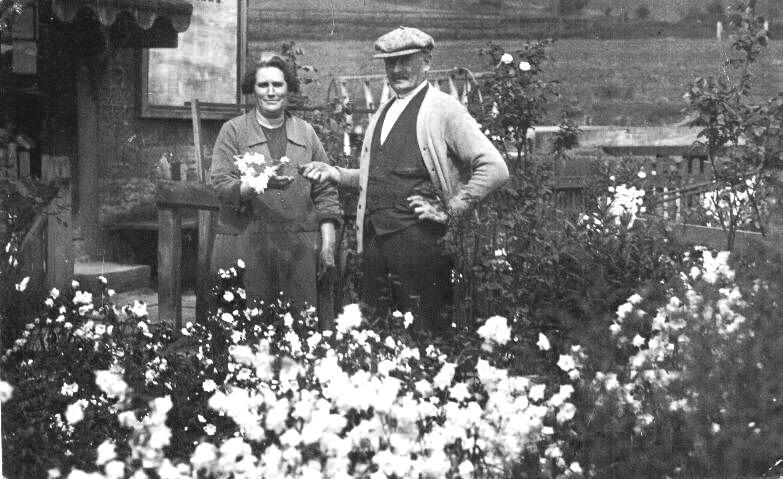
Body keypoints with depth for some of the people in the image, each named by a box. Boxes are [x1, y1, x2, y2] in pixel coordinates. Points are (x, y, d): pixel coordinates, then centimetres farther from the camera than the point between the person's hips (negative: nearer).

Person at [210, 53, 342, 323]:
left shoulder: (306, 133, 14)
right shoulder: (234, 131, 6)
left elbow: (325, 193, 12)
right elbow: (221, 187, -5)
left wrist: (328, 244, 3)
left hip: (300, 247, 2)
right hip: (246, 247, -2)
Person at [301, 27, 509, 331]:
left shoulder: (443, 109, -6)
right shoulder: (383, 113, 16)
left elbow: (495, 170, -13)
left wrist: (449, 212, -12)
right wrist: (335, 174, 10)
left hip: (418, 237, -7)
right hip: (375, 238, 7)